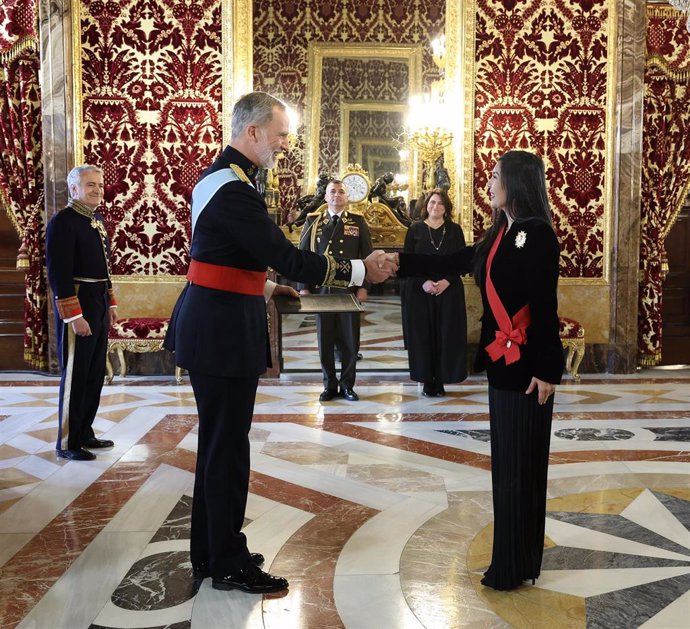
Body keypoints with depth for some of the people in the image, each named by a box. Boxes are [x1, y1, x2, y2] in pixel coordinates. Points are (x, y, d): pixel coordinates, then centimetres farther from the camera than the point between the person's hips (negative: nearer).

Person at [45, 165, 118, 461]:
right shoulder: (62, 222, -14)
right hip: (78, 307, -9)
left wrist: (110, 304, 19)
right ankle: (67, 442, 9)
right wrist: (75, 316, -22)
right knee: (75, 376, -2)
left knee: (95, 374, 14)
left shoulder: (97, 220, 14)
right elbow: (58, 274, -19)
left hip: (99, 306, 9)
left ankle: (84, 433, 25)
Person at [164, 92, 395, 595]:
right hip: (224, 329, -11)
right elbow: (287, 257, -23)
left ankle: (212, 549, 30)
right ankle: (228, 564, 13)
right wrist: (360, 270, -17)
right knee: (227, 444, -1)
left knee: (219, 440, 17)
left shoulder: (220, 176, 13)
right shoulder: (235, 189, -20)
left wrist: (263, 286, 18)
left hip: (213, 323, 11)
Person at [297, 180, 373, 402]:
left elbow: (367, 256, 4)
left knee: (350, 339, 4)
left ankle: (347, 385, 16)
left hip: (350, 290, 0)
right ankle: (330, 385, 16)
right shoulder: (313, 221, 7)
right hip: (321, 290, 0)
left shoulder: (358, 222, 6)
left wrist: (364, 287, -4)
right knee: (325, 339, 5)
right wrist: (303, 287, -3)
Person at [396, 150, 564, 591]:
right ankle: (515, 558, 27)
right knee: (507, 461, 15)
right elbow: (452, 264, 16)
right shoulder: (500, 235, 12)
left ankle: (515, 566, 13)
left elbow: (546, 307, -18)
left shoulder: (537, 233, -14)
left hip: (526, 363, -9)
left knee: (520, 462, 1)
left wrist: (547, 370, -19)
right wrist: (400, 262, 10)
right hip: (502, 359, 9)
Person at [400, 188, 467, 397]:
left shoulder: (455, 230, 6)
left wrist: (447, 280, -13)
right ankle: (427, 381, 7)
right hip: (419, 291, 0)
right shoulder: (415, 229, 4)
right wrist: (423, 282, -13)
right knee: (422, 335, 0)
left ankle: (440, 380, 7)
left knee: (446, 336, 0)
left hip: (448, 291, 1)